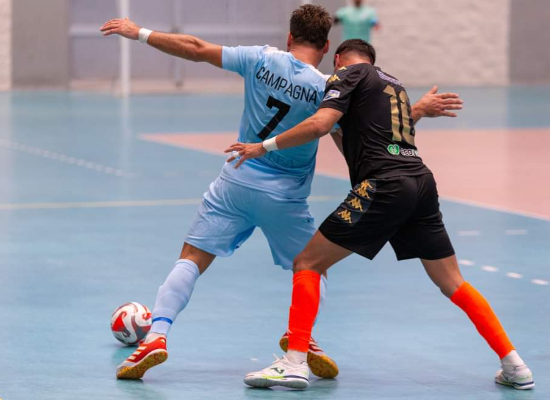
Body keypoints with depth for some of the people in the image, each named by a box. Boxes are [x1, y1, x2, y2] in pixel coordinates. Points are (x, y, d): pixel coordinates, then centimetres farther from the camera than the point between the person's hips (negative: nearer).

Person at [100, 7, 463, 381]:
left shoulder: (262, 59, -4)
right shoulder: (326, 88, -12)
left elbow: (196, 49, -1)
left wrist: (140, 33, 8)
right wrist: (421, 109, -1)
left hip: (236, 181, 1)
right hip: (285, 197, -1)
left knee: (192, 259, 7)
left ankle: (157, 336, -10)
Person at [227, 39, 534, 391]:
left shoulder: (349, 74, 6)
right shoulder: (394, 83, 29)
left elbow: (320, 125, -8)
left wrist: (264, 147, -2)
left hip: (385, 185, -7)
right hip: (422, 181, 7)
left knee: (308, 263, 1)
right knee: (454, 285, 16)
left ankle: (295, 363, -10)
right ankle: (515, 367, 12)